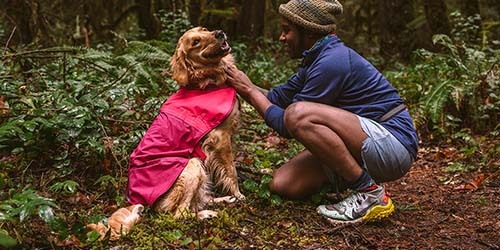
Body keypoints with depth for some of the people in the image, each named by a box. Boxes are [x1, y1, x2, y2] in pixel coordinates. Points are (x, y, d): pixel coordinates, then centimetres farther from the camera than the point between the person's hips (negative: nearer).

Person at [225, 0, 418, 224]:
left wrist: (250, 91, -5)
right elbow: (276, 97, 17)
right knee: (281, 184, -3)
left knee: (299, 114, -29)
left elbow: (286, 125, -15)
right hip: (364, 147, 9)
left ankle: (370, 193, -18)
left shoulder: (332, 61, -19)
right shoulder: (317, 59, 11)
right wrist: (240, 84, 10)